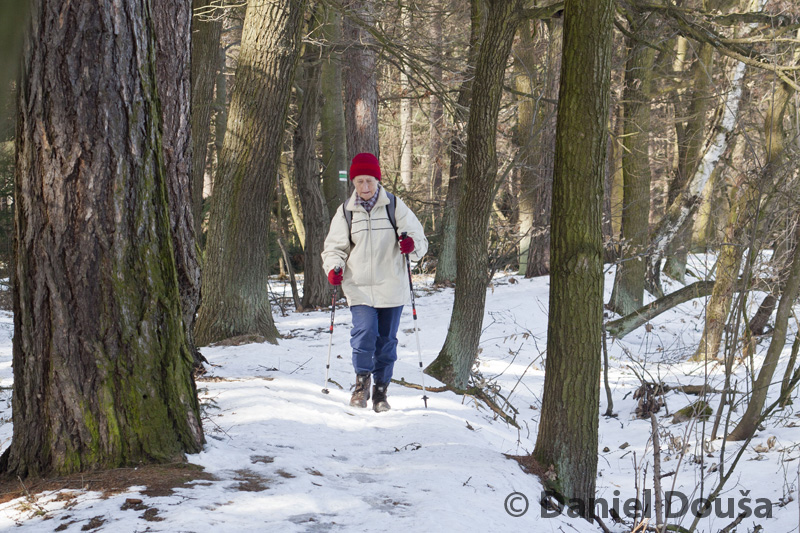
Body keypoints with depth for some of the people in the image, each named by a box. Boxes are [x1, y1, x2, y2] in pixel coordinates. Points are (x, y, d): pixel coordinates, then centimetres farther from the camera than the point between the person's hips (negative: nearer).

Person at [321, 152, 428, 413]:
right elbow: (334, 247, 12)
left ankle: (380, 391, 20)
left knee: (387, 340, 6)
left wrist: (411, 245, -21)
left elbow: (420, 239, 3)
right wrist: (334, 267, -9)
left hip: (391, 288, 0)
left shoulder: (395, 207, 2)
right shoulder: (345, 212, 6)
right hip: (359, 287, 0)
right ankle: (362, 382, 1)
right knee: (364, 332, -18)